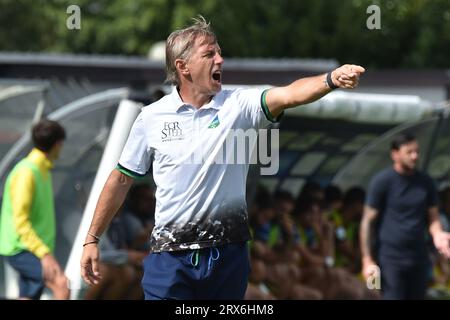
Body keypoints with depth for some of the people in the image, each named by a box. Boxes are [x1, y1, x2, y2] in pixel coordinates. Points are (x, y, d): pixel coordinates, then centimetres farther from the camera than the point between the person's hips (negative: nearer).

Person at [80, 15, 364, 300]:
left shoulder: (238, 105, 0)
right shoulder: (151, 118, 2)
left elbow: (289, 94, -19)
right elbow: (121, 180, 11)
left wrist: (331, 79, -38)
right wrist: (92, 239, 11)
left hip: (228, 253, 1)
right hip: (170, 253, -1)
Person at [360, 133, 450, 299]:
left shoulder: (425, 182, 9)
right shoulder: (382, 181, -5)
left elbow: (433, 217, 13)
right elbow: (368, 221, -4)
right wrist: (367, 261, -10)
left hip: (418, 258, 5)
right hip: (390, 259, -5)